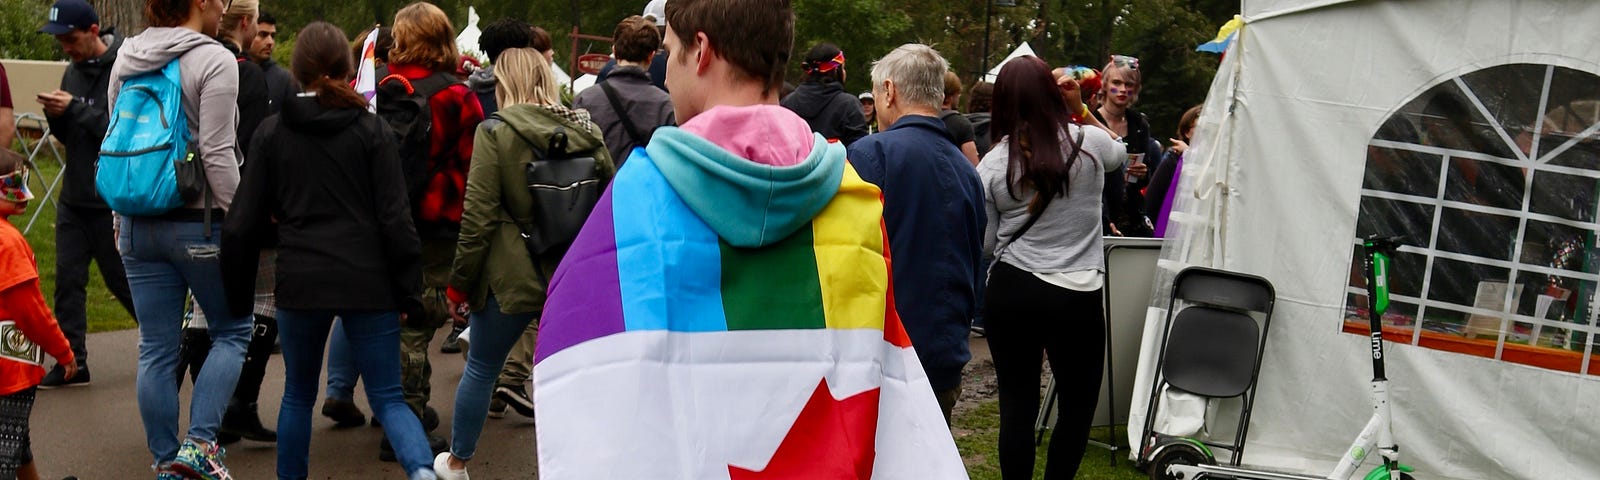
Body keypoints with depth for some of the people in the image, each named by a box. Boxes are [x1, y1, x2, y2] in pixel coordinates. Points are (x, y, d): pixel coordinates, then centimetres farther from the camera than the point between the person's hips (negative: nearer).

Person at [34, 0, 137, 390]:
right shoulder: (73, 71, 11)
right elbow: (67, 136, 17)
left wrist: (75, 109, -20)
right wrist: (56, 115, -3)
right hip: (74, 197, 7)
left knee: (121, 279, 5)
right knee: (68, 278, 3)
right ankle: (72, 361, 9)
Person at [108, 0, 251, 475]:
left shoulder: (125, 58, 10)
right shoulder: (214, 59, -11)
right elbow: (217, 154, -16)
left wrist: (124, 213, 22)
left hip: (137, 221, 6)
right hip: (199, 223, -6)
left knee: (156, 350, 10)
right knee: (232, 331, 10)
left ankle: (166, 461, 17)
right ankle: (199, 444, -1)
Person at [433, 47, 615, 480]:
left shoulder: (495, 131, -8)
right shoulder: (587, 131, 2)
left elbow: (479, 216, -11)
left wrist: (460, 281, -1)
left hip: (512, 276, -2)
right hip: (576, 278, 2)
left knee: (480, 369, 18)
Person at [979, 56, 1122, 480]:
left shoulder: (992, 166, -3)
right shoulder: (1088, 143, -4)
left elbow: (987, 242, 4)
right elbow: (1118, 152, 22)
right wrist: (1079, 109, 28)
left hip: (1010, 290, 1)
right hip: (1076, 296, -1)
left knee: (1017, 402, 8)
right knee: (1078, 404, 15)